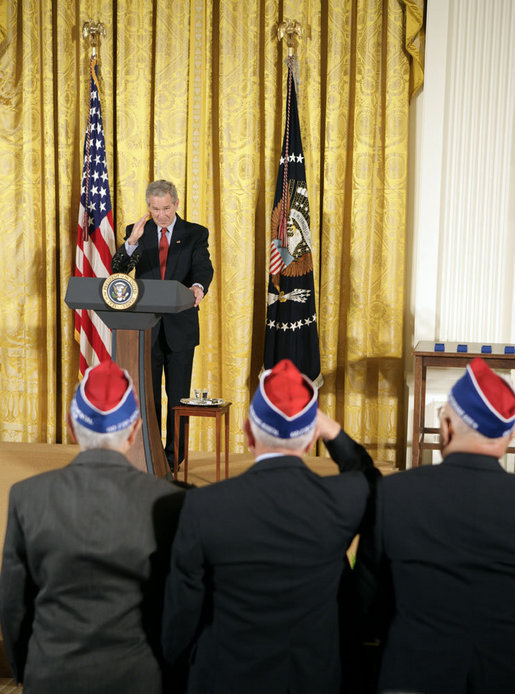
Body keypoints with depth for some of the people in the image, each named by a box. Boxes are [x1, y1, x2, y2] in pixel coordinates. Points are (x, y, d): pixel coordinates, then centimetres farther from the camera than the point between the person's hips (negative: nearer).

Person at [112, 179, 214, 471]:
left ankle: (174, 456, 19)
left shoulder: (195, 234, 2)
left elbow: (204, 267, -12)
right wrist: (132, 241, -21)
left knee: (178, 395, 7)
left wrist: (199, 286, -35)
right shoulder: (136, 232, 6)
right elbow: (117, 268, -4)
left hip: (180, 326, -1)